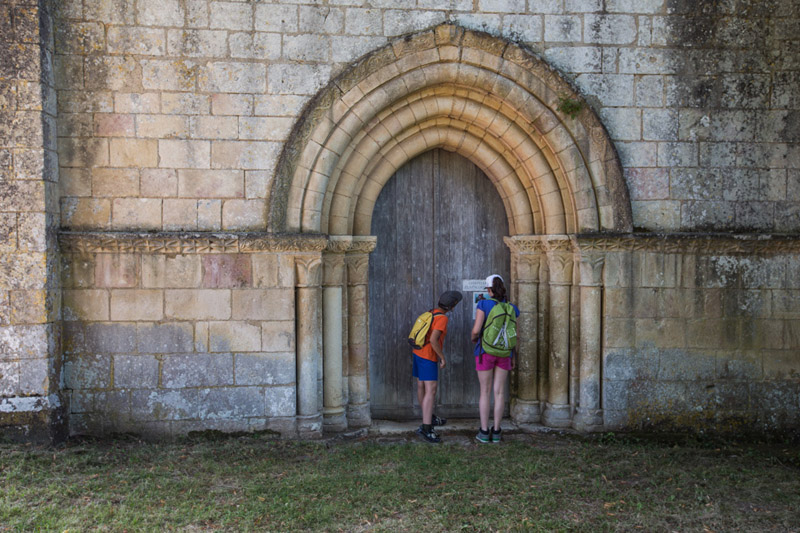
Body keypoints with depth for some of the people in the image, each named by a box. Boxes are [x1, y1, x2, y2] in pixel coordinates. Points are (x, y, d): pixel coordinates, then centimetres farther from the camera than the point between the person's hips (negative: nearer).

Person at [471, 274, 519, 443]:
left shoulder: (484, 304, -12)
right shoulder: (512, 308, -1)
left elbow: (476, 329, -18)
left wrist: (474, 338, 7)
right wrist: (513, 357, 13)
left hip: (485, 352, -3)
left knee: (485, 391, 6)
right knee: (499, 391, 9)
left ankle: (484, 432, 8)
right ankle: (496, 432, 10)